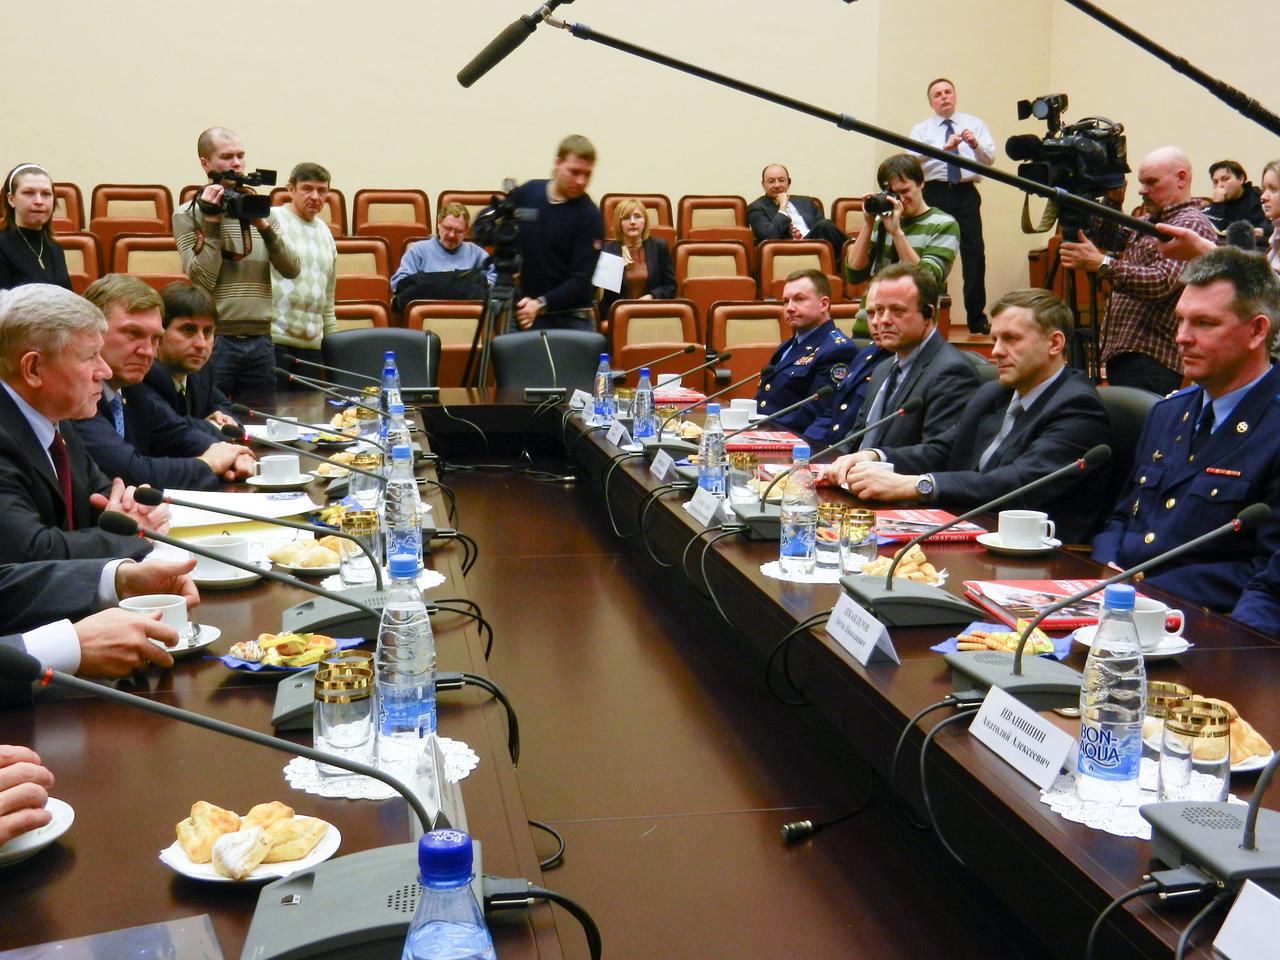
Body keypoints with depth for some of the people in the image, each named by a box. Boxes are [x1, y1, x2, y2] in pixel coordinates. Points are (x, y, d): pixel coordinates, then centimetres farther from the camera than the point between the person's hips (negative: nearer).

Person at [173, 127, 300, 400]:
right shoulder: (187, 215, -1)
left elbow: (292, 270, 0)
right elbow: (202, 281, -12)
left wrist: (263, 225, -11)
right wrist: (211, 223, -12)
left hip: (260, 339, 4)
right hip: (213, 338, -4)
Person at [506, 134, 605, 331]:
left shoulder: (590, 216, -8)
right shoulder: (526, 193, 4)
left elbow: (583, 280, -13)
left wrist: (542, 304, -27)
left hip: (570, 321, -3)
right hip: (520, 314, 3)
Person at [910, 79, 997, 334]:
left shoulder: (974, 124, 14)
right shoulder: (922, 129, 10)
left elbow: (990, 158, 3)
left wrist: (975, 144, -18)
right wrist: (945, 147, -24)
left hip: (966, 193, 1)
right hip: (935, 193, 0)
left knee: (974, 252, -6)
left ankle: (977, 317, -1)